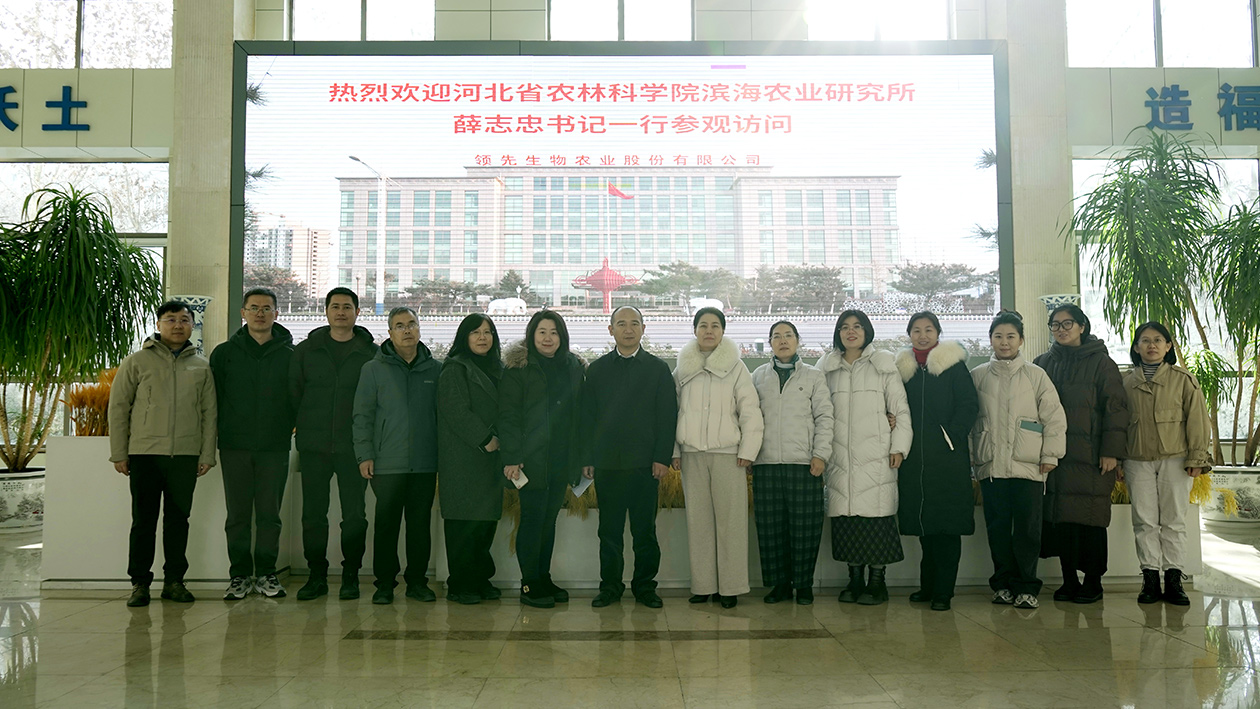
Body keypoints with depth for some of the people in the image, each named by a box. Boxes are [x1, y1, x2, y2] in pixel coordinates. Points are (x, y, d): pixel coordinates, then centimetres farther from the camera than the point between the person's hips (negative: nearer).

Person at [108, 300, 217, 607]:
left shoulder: (201, 366, 11)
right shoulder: (137, 361, 4)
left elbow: (209, 413, 11)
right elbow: (118, 407, 3)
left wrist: (207, 455, 5)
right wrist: (119, 453, -1)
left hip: (186, 455, 2)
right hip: (144, 454, -2)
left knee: (178, 519, 8)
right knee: (144, 520, 3)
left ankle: (174, 581, 17)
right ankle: (140, 582, 13)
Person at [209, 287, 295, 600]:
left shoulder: (289, 355, 5)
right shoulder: (224, 353, 7)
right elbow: (213, 397, 7)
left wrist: (289, 430, 0)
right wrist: (221, 433, 1)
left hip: (275, 448, 0)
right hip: (235, 447, 0)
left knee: (270, 514, 4)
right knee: (238, 515, 5)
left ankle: (267, 574, 14)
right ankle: (240, 575, 14)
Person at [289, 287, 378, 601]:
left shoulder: (371, 352, 4)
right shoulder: (306, 349, 9)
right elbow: (294, 392, 12)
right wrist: (306, 425, 5)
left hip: (353, 446, -2)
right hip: (314, 445, 2)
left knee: (355, 514, 1)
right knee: (313, 513, 5)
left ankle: (350, 577, 13)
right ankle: (317, 575, 16)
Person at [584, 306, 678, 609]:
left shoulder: (658, 368, 7)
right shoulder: (597, 369, 11)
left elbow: (667, 416, 2)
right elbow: (587, 416, 10)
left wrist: (662, 457, -6)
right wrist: (588, 458, 2)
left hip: (645, 463, -1)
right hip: (607, 463, 1)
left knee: (645, 529, 4)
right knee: (609, 529, 5)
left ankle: (645, 586, 15)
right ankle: (610, 585, 16)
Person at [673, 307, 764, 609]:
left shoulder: (736, 367, 4)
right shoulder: (682, 369, 12)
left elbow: (750, 411, 1)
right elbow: (672, 411, 13)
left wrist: (747, 451, -5)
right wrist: (674, 451, 7)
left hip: (727, 453, -2)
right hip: (692, 454, 3)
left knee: (730, 520, -4)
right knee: (698, 520, 3)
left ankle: (730, 587, 3)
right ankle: (702, 585, 10)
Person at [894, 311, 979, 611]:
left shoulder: (954, 365, 2)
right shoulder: (902, 369, 12)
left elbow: (969, 406, -3)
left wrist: (953, 436, -12)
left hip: (948, 458, -4)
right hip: (913, 459, 4)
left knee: (947, 524, -3)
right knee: (923, 523, 9)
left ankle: (943, 590, 4)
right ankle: (928, 585, 22)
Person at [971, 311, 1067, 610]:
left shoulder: (1035, 375, 7)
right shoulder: (978, 376, 11)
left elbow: (1054, 418, 6)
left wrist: (1050, 456, 0)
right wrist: (970, 457, 7)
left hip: (1028, 465, -1)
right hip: (990, 465, 1)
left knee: (1028, 529, -2)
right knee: (997, 528, 4)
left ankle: (1026, 586, 9)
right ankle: (1004, 583, 16)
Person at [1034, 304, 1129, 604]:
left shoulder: (1100, 362, 1)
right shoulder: (1043, 363, 13)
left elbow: (1115, 407, -3)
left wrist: (1111, 451, -10)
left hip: (1089, 456, -3)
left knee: (1090, 519, -1)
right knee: (1060, 517, 3)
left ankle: (1093, 581, 11)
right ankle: (1069, 580, 13)